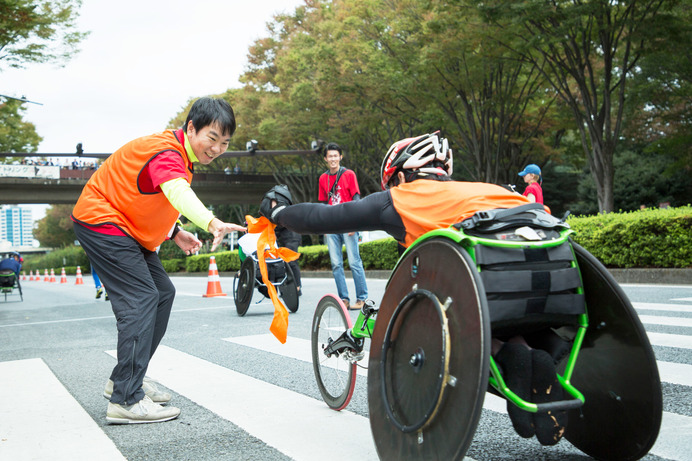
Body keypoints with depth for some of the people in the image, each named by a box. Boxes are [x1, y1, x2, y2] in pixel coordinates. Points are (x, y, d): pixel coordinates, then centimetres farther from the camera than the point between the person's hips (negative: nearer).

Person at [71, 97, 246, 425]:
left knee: (162, 292, 9)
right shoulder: (166, 152, -24)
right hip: (101, 222, -10)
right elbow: (177, 192, -47)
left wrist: (174, 232, 3)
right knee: (141, 299, -18)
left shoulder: (179, 155, 8)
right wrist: (211, 222, -65)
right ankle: (126, 401, -17)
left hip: (126, 227, 10)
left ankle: (125, 379, 18)